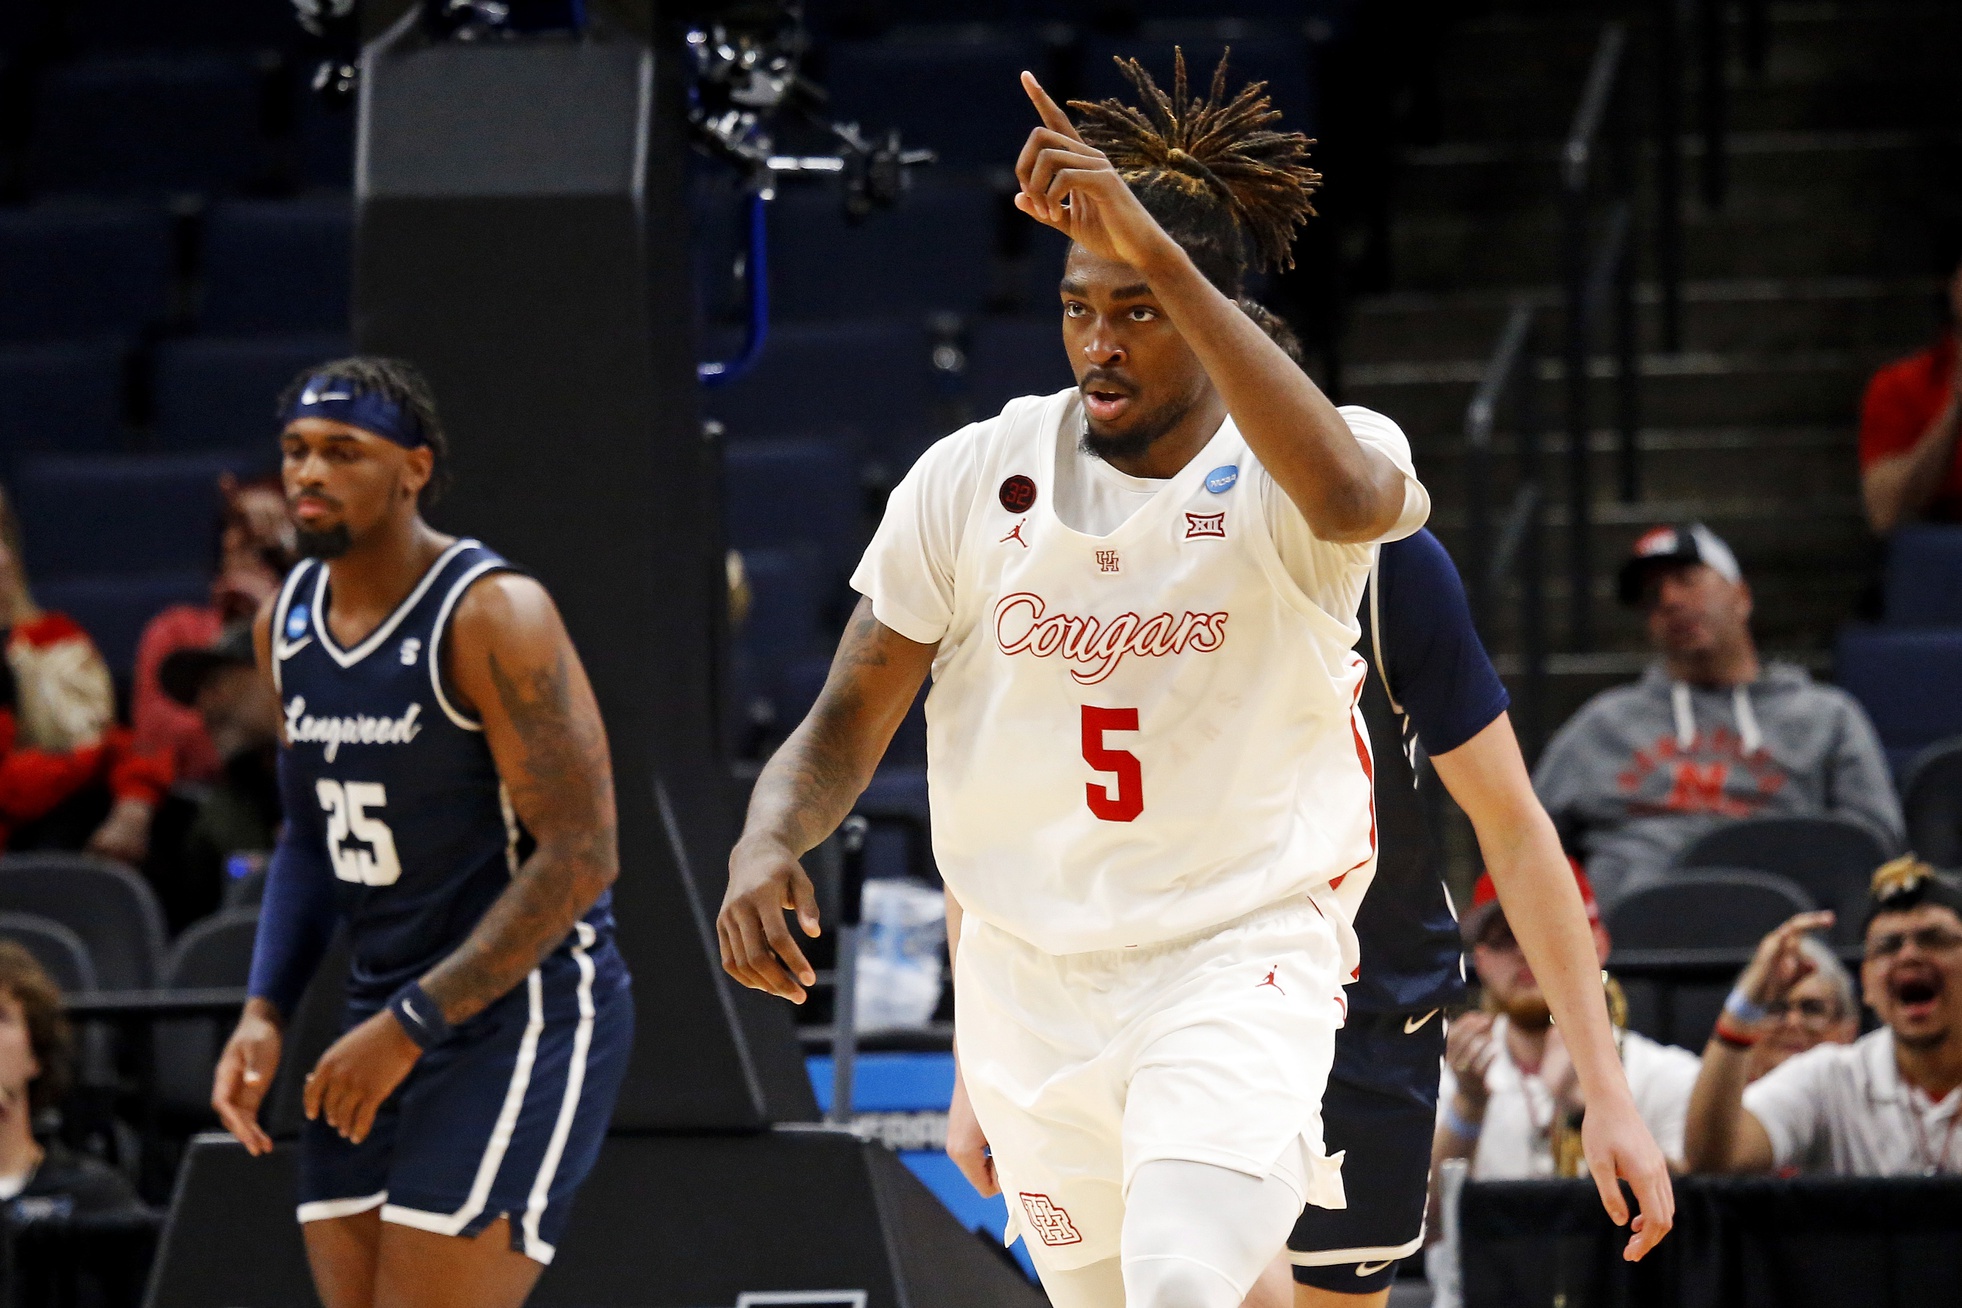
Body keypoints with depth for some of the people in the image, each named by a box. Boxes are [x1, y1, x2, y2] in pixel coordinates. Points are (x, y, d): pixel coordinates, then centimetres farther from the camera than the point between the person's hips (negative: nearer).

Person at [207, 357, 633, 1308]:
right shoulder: (285, 627, 9)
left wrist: (411, 1026, -21)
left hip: (522, 1013, -8)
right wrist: (264, 1013, 6)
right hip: (387, 1017, 8)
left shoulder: (493, 618, -16)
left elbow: (579, 857, -20)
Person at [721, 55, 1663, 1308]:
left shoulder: (1282, 479, -11)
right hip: (1026, 975, 4)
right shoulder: (973, 478, -1)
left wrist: (1156, 253, -42)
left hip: (1241, 966, -4)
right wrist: (769, 841, -20)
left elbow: (1349, 496, -37)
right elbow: (849, 723, 3)